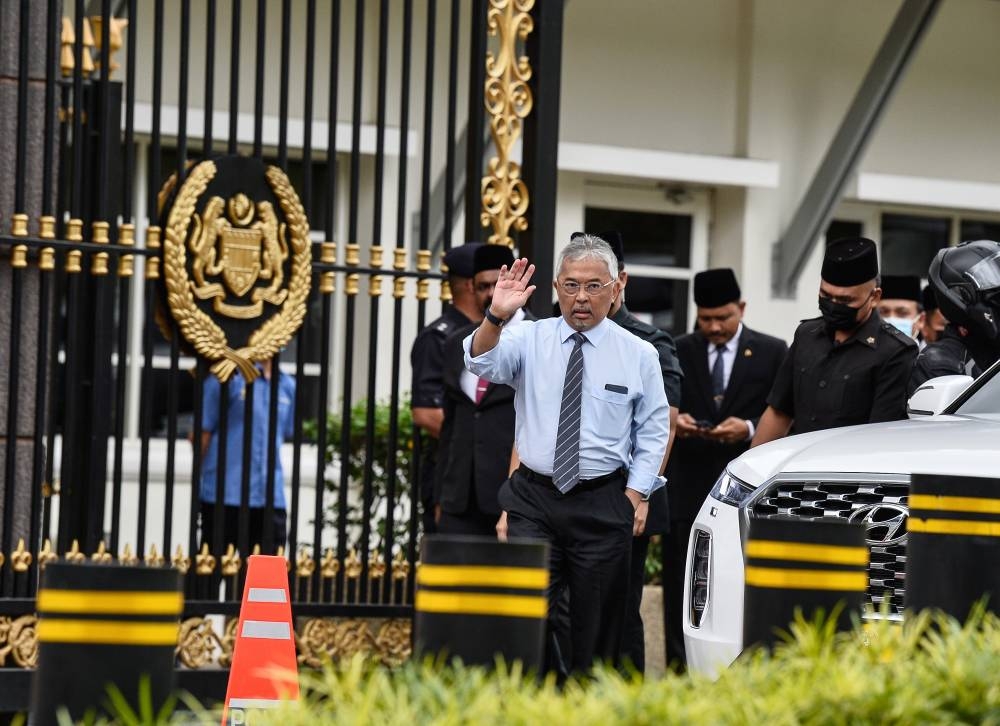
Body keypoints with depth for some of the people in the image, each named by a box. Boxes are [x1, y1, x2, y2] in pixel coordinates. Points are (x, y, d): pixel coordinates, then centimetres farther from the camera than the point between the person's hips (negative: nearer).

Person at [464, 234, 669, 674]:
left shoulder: (639, 354, 2)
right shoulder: (531, 339, 2)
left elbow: (654, 432, 6)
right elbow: (481, 362, -17)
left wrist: (636, 494, -4)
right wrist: (496, 317, -35)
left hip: (603, 505, 0)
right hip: (534, 498, 0)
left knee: (596, 629, 6)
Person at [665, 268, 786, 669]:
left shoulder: (772, 352, 6)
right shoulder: (678, 352, 11)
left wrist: (748, 428, -14)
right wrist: (672, 421, -8)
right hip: (687, 486, 2)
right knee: (682, 588, 1)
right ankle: (680, 672, 5)